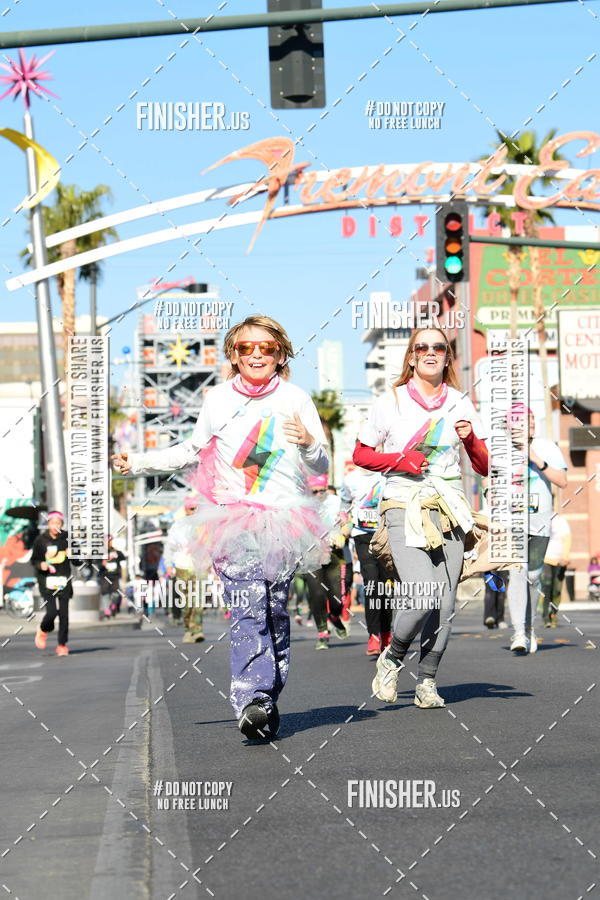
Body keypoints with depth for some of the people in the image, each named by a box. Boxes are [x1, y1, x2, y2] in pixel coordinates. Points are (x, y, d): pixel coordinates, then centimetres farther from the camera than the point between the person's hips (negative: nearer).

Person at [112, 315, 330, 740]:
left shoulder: (296, 400, 5)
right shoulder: (218, 400, 11)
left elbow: (321, 468, 3)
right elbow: (193, 450, 29)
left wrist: (309, 446, -19)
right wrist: (138, 463, 25)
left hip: (285, 520, 0)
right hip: (234, 521, 0)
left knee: (275, 612, -1)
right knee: (247, 610, -14)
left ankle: (267, 702, 9)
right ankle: (252, 701, -24)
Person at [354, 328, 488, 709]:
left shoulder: (460, 403, 10)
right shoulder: (391, 402, 2)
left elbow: (485, 467, 11)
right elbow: (361, 454, 8)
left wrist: (471, 439, -9)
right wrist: (400, 459, -8)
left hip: (450, 510, 4)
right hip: (405, 509, -3)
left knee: (445, 604, 0)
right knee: (422, 599, -18)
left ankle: (427, 681, 15)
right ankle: (392, 659, 8)